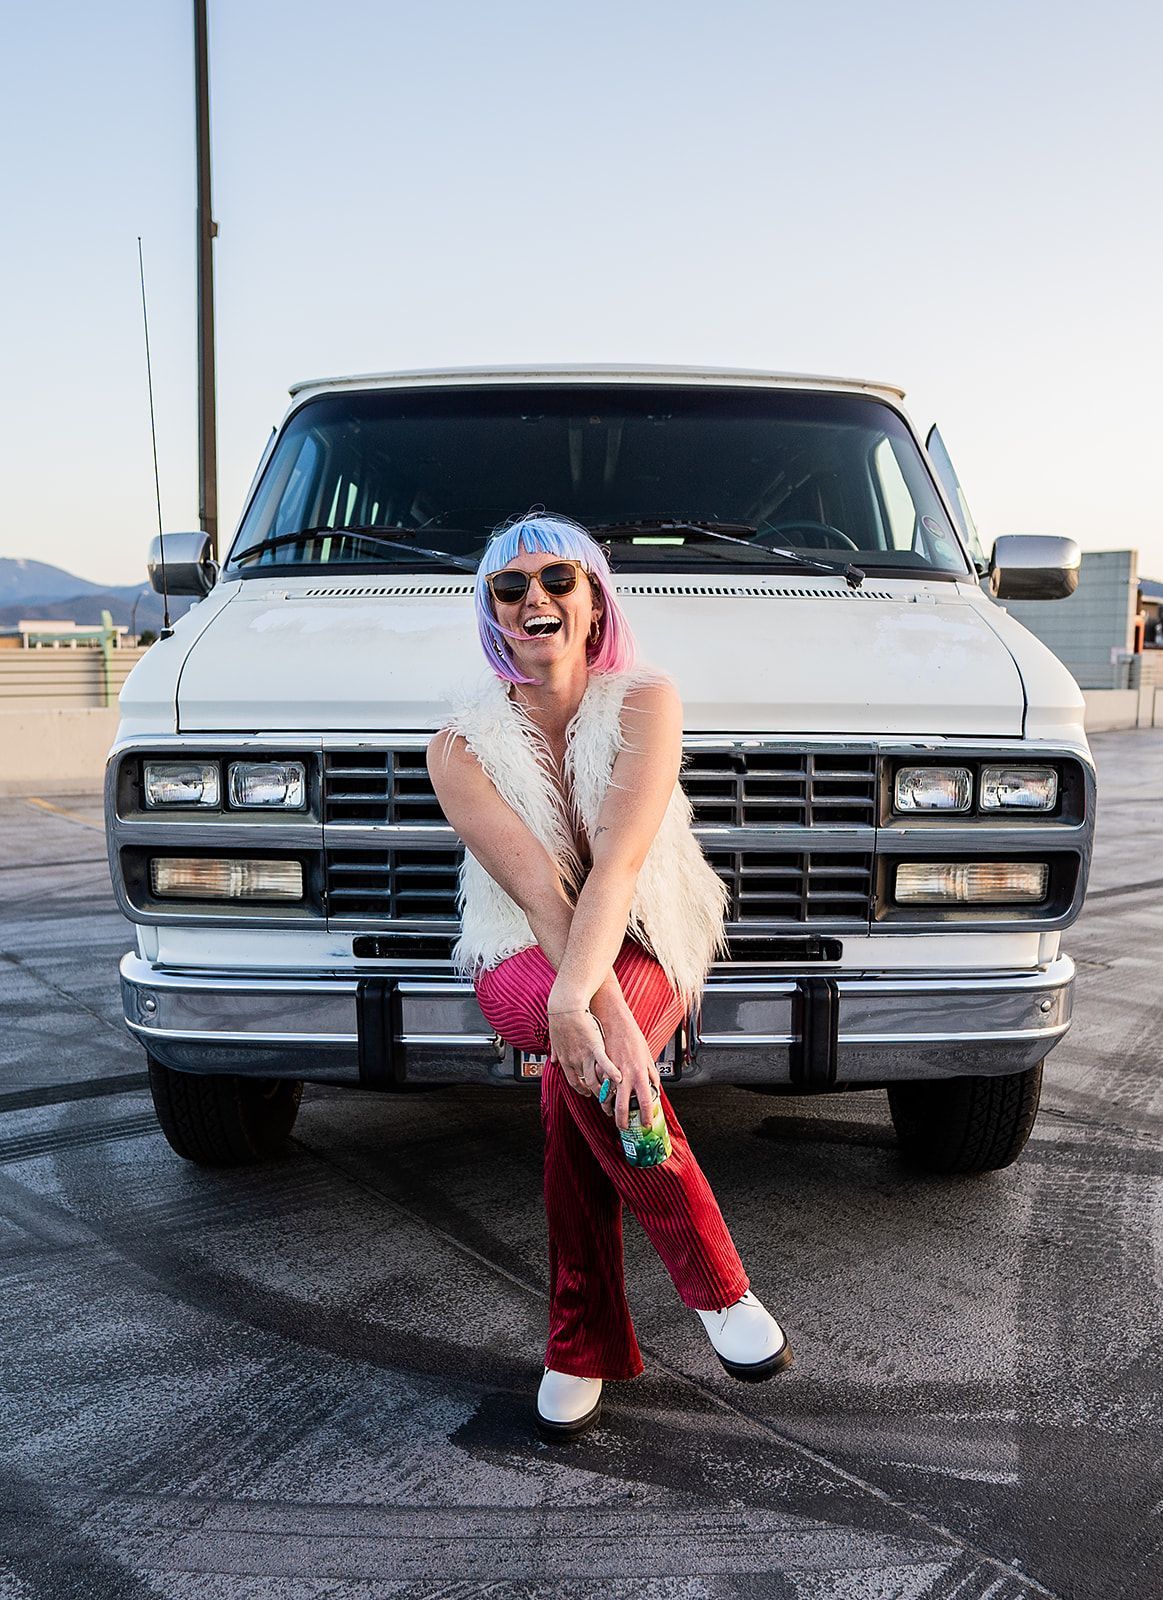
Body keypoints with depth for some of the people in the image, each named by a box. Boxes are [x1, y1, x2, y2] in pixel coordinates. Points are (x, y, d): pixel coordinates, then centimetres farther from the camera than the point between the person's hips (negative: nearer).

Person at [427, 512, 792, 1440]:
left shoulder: (645, 703, -13)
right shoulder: (463, 747, -10)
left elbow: (618, 861, -27)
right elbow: (535, 886, -23)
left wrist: (579, 996, -43)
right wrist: (604, 1012, -38)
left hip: (648, 953, 0)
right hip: (523, 965, 1)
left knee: (580, 1076, -32)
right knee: (586, 1058, -33)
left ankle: (581, 1346, -12)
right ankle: (716, 1285, -17)